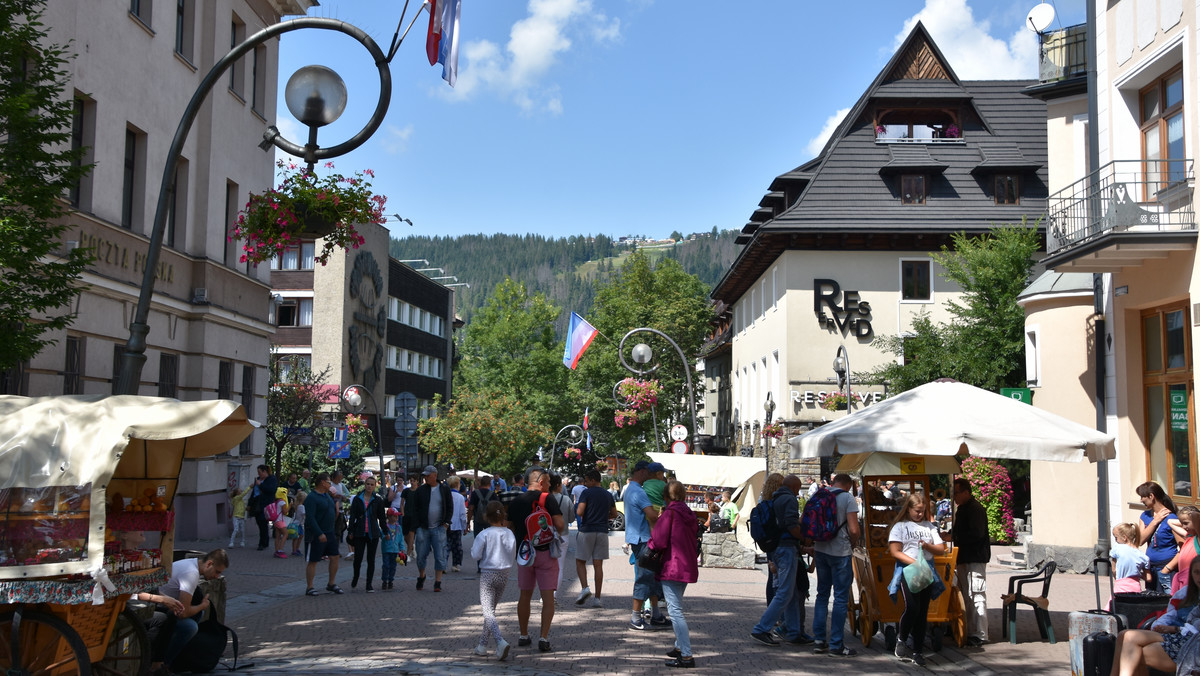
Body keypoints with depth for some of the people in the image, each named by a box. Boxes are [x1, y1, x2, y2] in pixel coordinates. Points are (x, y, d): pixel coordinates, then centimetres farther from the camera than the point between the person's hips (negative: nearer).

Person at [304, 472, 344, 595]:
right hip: (317, 534, -9)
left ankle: (331, 584, 19)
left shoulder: (327, 495, 12)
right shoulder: (312, 498, -16)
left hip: (330, 533, 9)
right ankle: (309, 588, 7)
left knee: (335, 557, 8)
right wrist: (319, 534, -28)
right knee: (313, 561, 0)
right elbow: (310, 518, -23)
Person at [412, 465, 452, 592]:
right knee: (421, 555, 5)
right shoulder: (420, 490, 5)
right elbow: (415, 509, 6)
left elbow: (450, 507, 10)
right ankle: (421, 577, 28)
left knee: (440, 556, -4)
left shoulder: (444, 489, 5)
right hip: (423, 528, 1)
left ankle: (437, 582, 2)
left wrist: (446, 523, -1)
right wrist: (417, 526, -3)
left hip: (439, 528, -1)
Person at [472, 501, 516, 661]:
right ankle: (482, 644, 25)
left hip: (487, 574, -5)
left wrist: (472, 546, 6)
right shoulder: (509, 534, 0)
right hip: (504, 574, 5)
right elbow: (512, 556, 5)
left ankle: (501, 642, -29)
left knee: (488, 611, -8)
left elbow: (476, 555, -12)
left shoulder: (483, 535, -12)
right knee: (491, 609, 18)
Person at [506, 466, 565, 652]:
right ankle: (544, 637, -8)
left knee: (525, 595, 15)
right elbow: (560, 525, -15)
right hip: (545, 552, -4)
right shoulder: (548, 499, -9)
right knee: (548, 597, -1)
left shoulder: (516, 501, 6)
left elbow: (509, 528, 11)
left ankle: (523, 636, 21)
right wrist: (557, 534, 6)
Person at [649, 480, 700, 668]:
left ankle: (687, 656, -13)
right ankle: (680, 647, 30)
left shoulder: (669, 513, -12)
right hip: (688, 567, 8)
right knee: (676, 608, 23)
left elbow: (659, 541, -16)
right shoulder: (689, 514, 11)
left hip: (672, 567, -8)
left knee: (675, 610, -8)